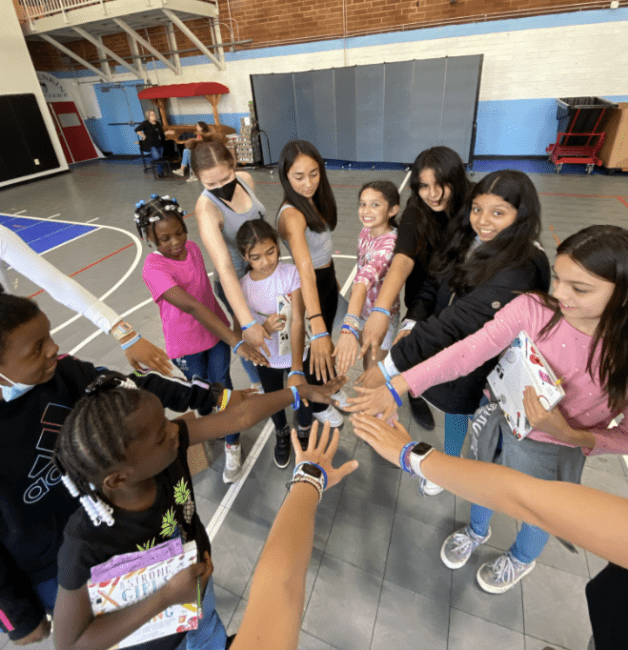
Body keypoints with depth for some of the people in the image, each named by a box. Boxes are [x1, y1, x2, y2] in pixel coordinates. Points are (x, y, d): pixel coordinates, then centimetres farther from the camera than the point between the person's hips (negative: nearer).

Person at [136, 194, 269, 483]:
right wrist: (237, 343, -47)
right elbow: (192, 307, -39)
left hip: (216, 330, 4)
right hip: (186, 343, -3)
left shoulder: (192, 247, -9)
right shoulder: (154, 268, -26)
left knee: (222, 385, 7)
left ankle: (232, 446, 28)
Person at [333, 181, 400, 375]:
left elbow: (366, 278, -51)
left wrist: (350, 327, -63)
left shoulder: (390, 243, -32)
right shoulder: (365, 232, -7)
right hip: (363, 309, 7)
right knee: (367, 363, 27)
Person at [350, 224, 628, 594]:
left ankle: (521, 560, 66)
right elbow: (468, 350, -36)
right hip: (496, 422, 1)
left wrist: (568, 434, -31)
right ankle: (477, 531, 66)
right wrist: (400, 385, -46)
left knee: (536, 515, 28)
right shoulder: (532, 309, -26)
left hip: (552, 452, -1)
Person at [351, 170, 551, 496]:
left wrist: (390, 365, -34)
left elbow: (456, 322, -36)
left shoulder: (519, 270, -32)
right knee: (454, 410, 28)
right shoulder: (470, 241, -8)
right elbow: (435, 284, -1)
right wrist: (412, 324, -20)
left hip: (482, 371, -6)